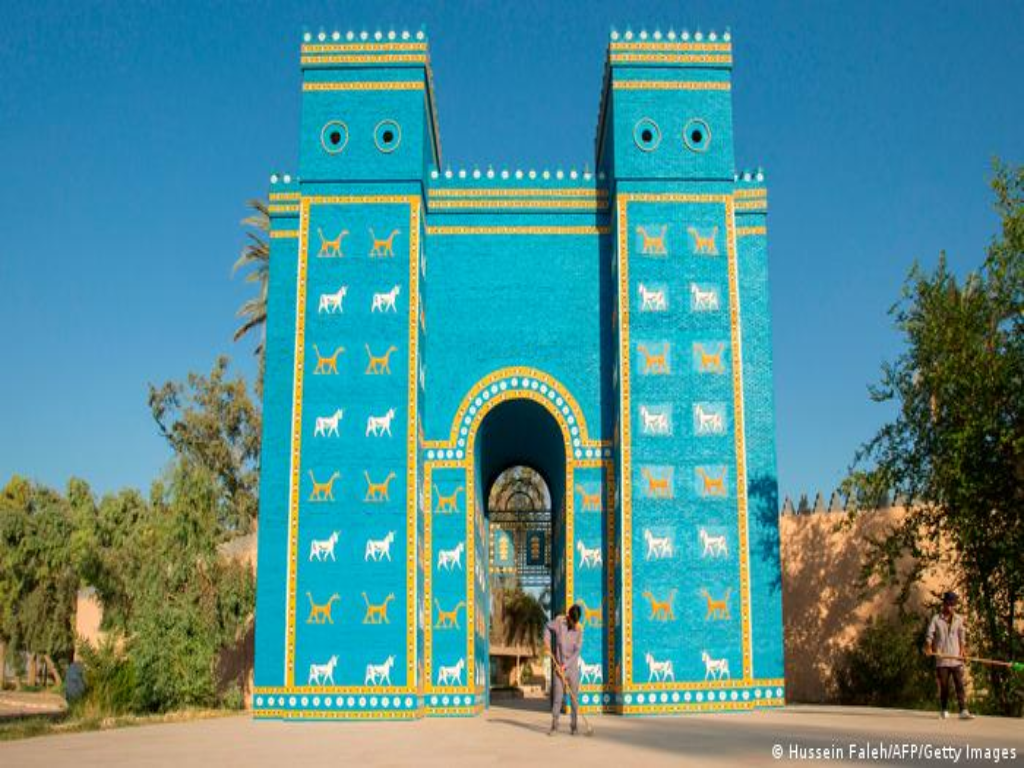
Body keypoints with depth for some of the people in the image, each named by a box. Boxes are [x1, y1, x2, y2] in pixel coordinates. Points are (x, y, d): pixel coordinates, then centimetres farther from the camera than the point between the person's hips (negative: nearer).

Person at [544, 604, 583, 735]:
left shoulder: (579, 629, -6)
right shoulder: (559, 621, -7)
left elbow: (577, 650, -9)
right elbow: (548, 627, 12)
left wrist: (566, 665, -16)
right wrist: (547, 643, -2)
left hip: (572, 667, 1)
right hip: (558, 667, 0)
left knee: (574, 697, 3)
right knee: (557, 696, -2)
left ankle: (574, 726, 13)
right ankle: (554, 726, 3)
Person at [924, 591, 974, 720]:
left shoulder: (959, 619, 9)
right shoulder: (936, 619, 0)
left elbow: (962, 635, 10)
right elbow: (929, 634, -6)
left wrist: (962, 649, -3)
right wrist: (928, 647, -22)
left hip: (956, 659, 2)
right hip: (941, 659, -2)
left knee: (960, 685, -6)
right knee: (943, 686, 5)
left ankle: (963, 711, -10)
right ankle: (944, 710, 18)